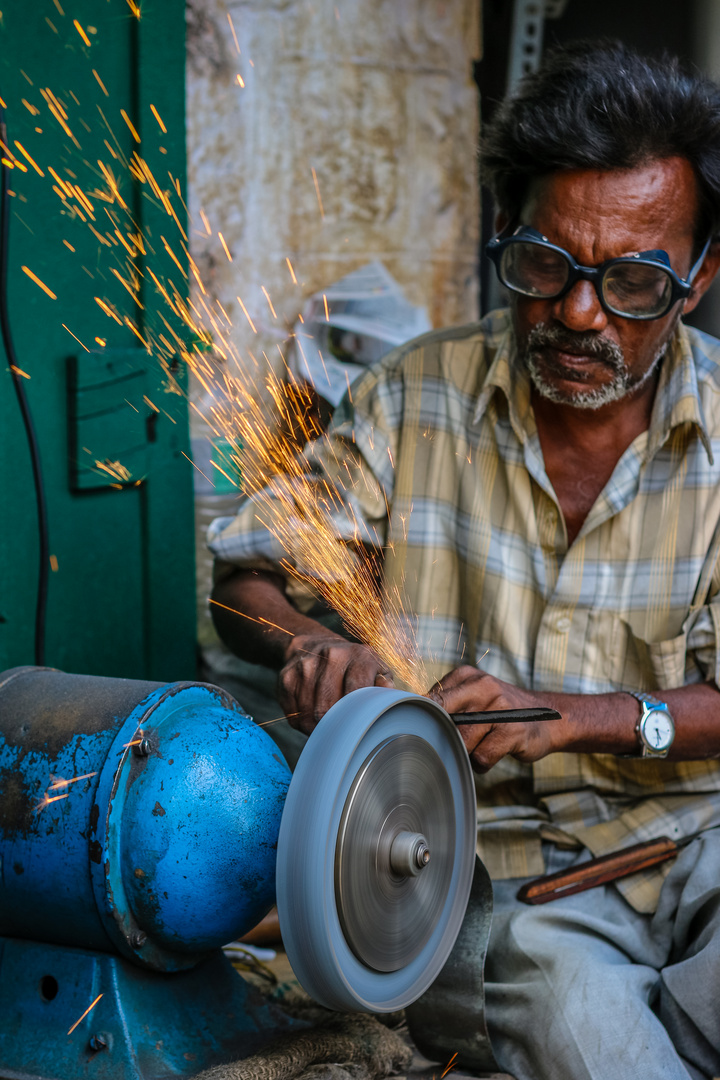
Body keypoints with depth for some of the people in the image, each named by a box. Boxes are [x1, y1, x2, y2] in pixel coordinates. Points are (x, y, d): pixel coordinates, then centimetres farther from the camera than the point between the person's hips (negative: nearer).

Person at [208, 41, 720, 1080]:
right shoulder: (418, 397, -1)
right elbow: (247, 573, 5)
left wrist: (568, 717, -19)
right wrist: (312, 644, -18)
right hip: (505, 852, -1)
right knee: (566, 996, -33)